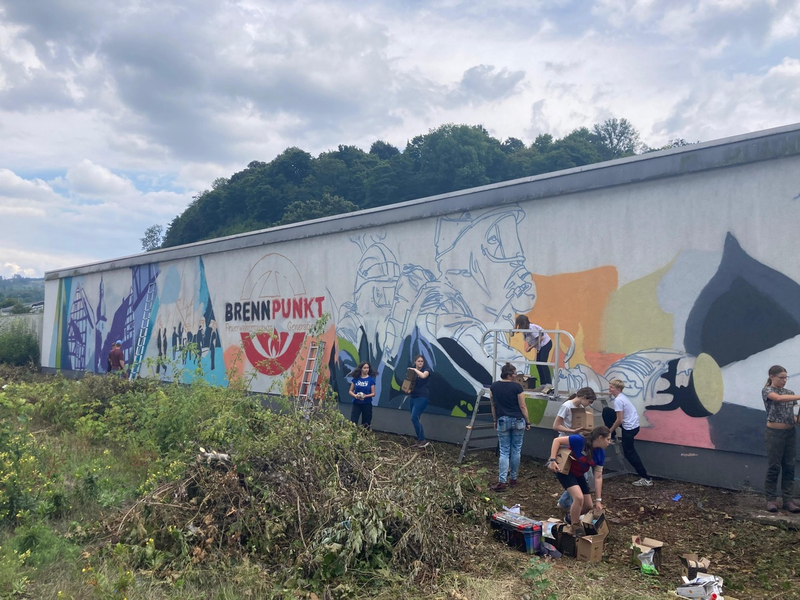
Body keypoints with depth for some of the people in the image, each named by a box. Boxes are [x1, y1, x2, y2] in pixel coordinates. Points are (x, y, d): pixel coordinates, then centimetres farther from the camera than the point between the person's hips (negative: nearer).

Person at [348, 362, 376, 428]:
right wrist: (355, 395, -15)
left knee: (365, 424, 8)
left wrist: (365, 396, -19)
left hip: (367, 404, -1)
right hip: (356, 404, 1)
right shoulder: (356, 379, 1)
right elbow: (350, 391, 6)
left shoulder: (371, 379, -3)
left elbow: (373, 394, -2)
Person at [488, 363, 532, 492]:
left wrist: (495, 420, 19)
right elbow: (523, 406, -5)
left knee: (504, 452, 2)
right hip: (518, 421, -1)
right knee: (516, 450, 10)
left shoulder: (494, 387, -1)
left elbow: (493, 406, 8)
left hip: (502, 421, 2)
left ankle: (502, 482, -5)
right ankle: (513, 478, 19)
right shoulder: (517, 387, -10)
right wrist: (528, 422, 6)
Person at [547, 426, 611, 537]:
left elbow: (598, 477, -6)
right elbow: (557, 440, -25)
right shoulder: (579, 440, -31)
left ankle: (572, 518, 39)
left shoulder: (601, 453, -10)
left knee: (589, 506, 8)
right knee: (579, 497, -28)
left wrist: (598, 500, -8)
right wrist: (552, 460, -32)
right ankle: (575, 527, -5)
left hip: (579, 475, 7)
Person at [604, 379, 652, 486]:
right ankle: (612, 437, 21)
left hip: (630, 428, -9)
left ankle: (646, 479, 5)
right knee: (606, 412, 9)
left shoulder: (618, 400, -22)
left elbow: (619, 420, -20)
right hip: (631, 425, 9)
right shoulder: (621, 396, 8)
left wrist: (610, 430, -8)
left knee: (629, 453, 1)